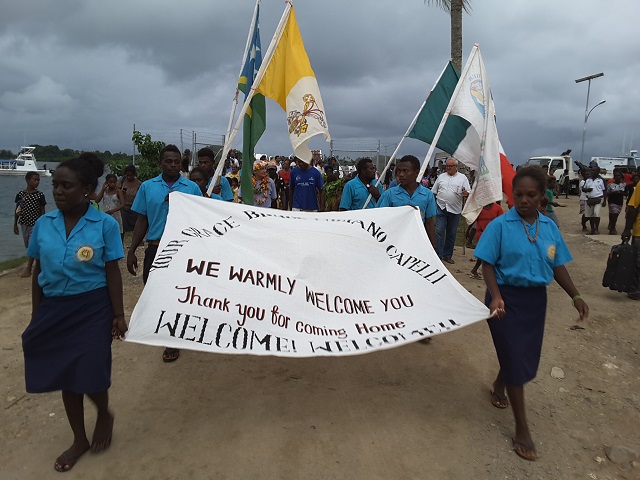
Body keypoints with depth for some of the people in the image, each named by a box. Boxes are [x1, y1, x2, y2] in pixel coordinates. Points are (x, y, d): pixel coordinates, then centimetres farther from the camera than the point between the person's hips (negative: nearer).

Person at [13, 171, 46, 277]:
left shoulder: (39, 195, -7)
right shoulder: (20, 194, -1)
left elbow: (42, 211, -3)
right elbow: (17, 210, 7)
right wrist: (15, 225, 7)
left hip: (35, 224, -3)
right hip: (24, 224, 3)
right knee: (28, 247, 14)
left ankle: (28, 268, 3)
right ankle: (30, 264, 28)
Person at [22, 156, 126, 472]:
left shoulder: (105, 224, -10)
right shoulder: (43, 224, 0)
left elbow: (112, 273, -7)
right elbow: (38, 271, 7)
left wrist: (118, 314, -8)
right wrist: (36, 316, 10)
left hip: (92, 309, -4)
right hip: (53, 309, 4)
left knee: (89, 374, -3)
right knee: (65, 375, 13)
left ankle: (104, 416, 32)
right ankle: (79, 440, 33)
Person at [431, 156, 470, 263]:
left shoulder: (462, 178, 5)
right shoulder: (441, 177, 12)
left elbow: (468, 193, 2)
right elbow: (433, 192, 15)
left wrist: (466, 194, -21)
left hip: (455, 210, 0)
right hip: (441, 208, 1)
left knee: (452, 234, 7)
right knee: (439, 231, -8)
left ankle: (447, 255, 18)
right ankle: (438, 255, -4)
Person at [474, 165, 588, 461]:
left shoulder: (549, 227, 2)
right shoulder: (500, 225, -12)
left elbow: (557, 266, 8)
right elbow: (488, 264, -12)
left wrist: (575, 295, -4)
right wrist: (496, 296, -25)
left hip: (535, 299, 5)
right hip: (507, 298, -5)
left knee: (528, 357, 16)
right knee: (516, 359, 0)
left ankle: (498, 386, 48)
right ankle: (522, 429, 14)